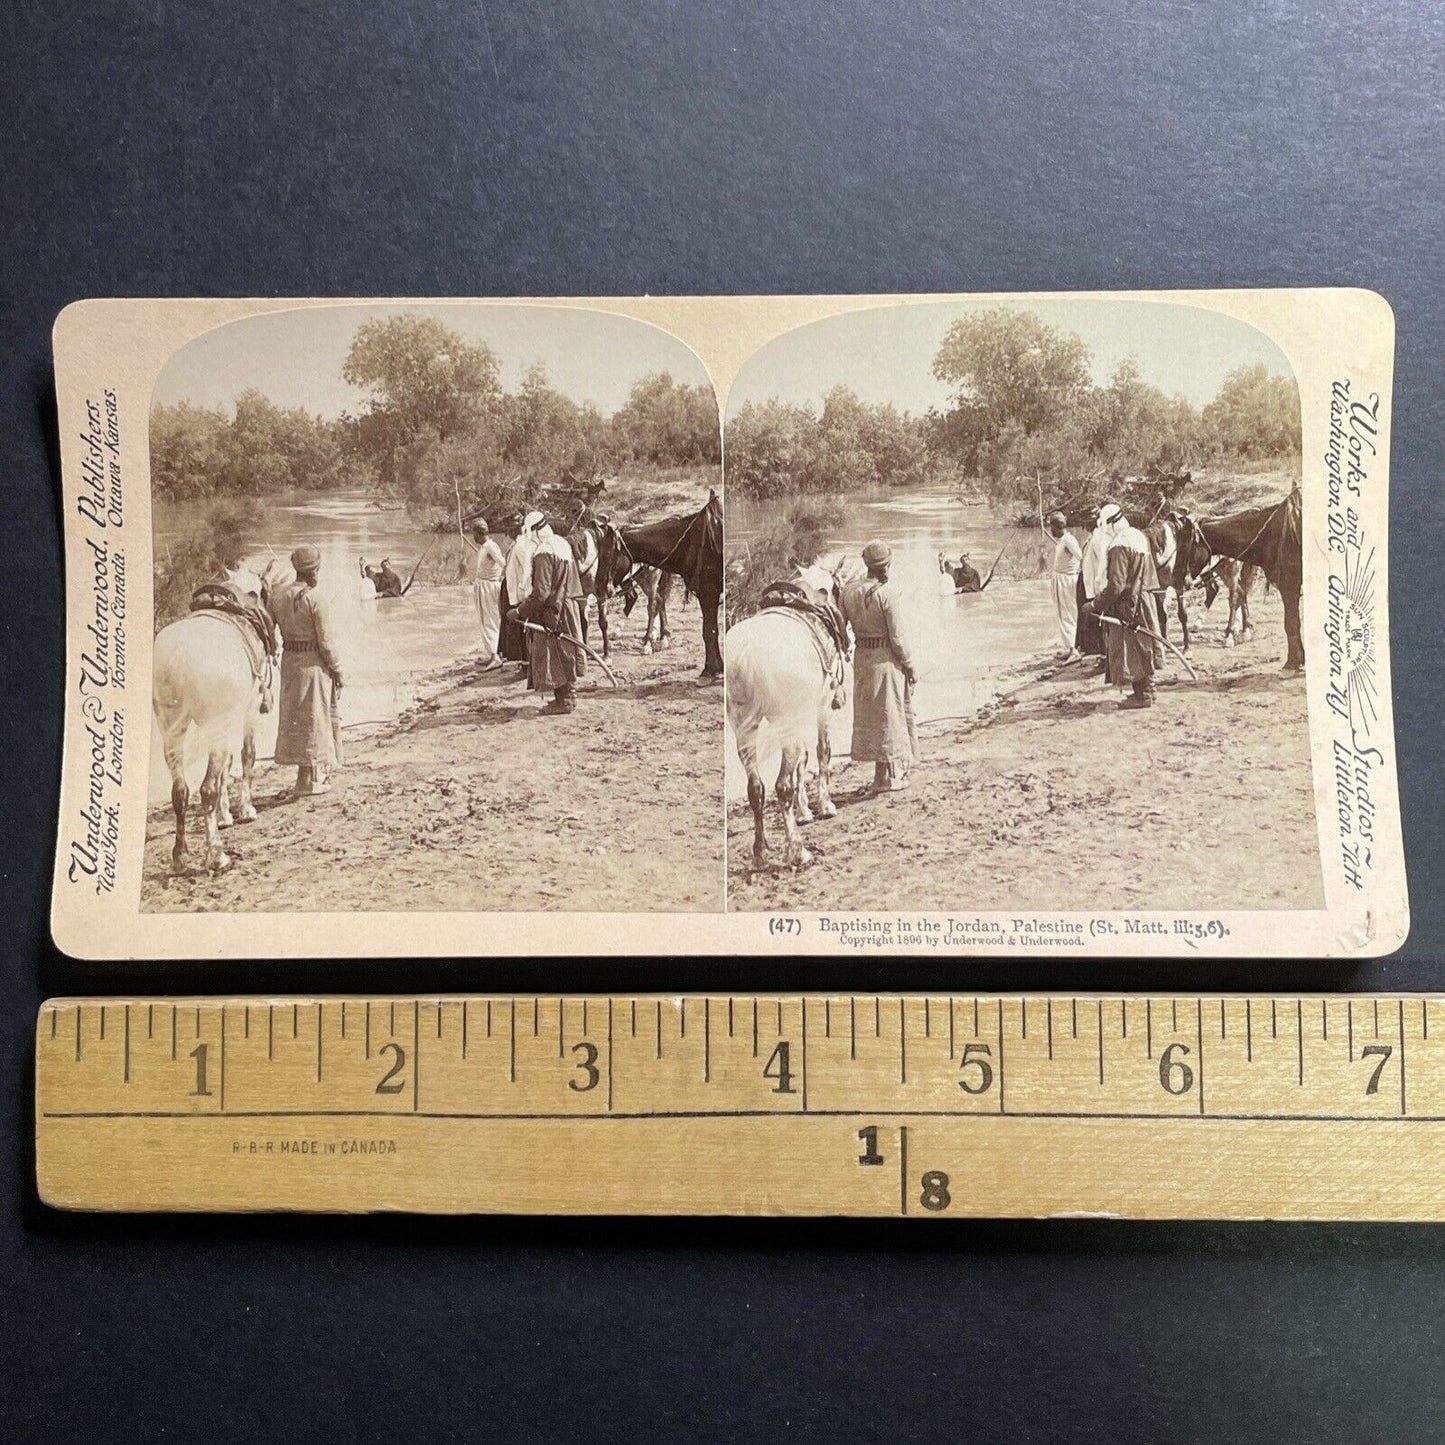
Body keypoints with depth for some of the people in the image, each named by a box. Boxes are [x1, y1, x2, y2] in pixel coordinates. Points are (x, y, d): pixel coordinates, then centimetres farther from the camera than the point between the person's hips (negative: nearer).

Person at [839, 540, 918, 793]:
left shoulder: (849, 589, -2)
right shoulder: (887, 594, -18)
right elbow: (897, 637, -15)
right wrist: (910, 665, -6)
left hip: (861, 657, 6)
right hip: (885, 658, -6)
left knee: (868, 712, 16)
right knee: (888, 713, 6)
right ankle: (887, 776, 13)